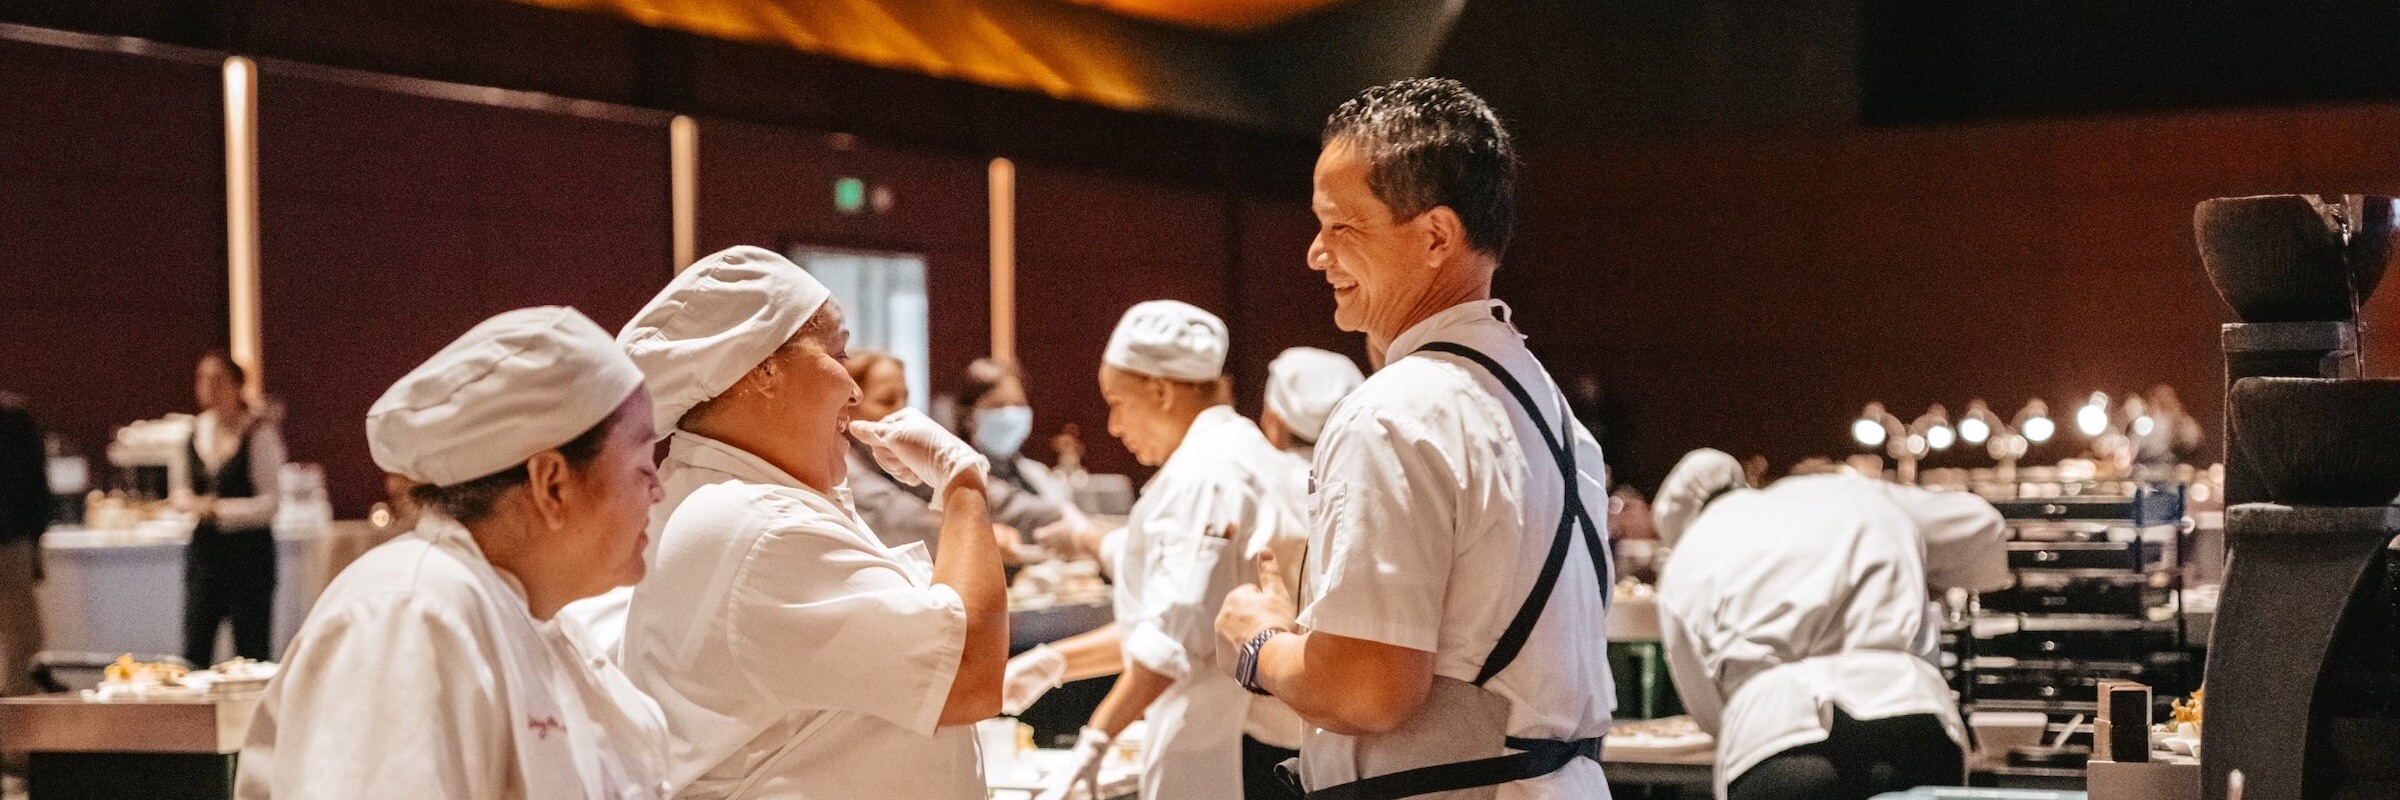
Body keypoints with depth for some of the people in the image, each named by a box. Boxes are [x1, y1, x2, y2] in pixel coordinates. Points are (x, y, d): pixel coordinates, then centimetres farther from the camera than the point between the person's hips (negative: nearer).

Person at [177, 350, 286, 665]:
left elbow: (269, 504, -13)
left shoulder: (259, 433, -10)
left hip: (249, 550, -6)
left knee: (251, 653, -1)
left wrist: (218, 509, -19)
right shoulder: (197, 429, 9)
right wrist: (185, 499, -2)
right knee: (194, 650, 4)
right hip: (204, 549, 6)